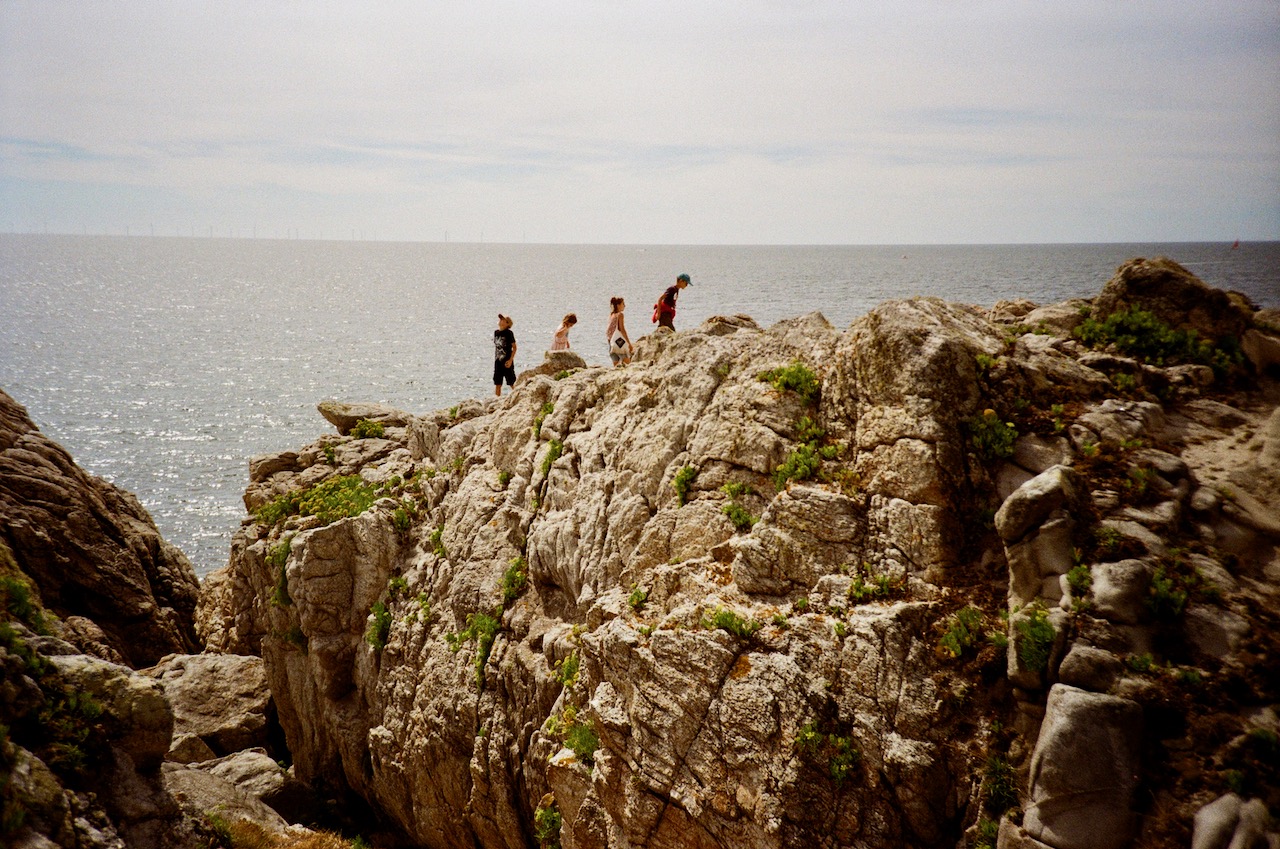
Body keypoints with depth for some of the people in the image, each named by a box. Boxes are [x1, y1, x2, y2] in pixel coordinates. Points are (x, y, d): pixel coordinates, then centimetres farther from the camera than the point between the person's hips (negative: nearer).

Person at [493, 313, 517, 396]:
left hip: (507, 361, -6)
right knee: (497, 384, 6)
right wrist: (495, 359, 15)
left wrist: (510, 360, -15)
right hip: (498, 361, 6)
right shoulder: (496, 332, 8)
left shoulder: (509, 333, -10)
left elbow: (514, 347, -9)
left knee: (512, 383, 1)